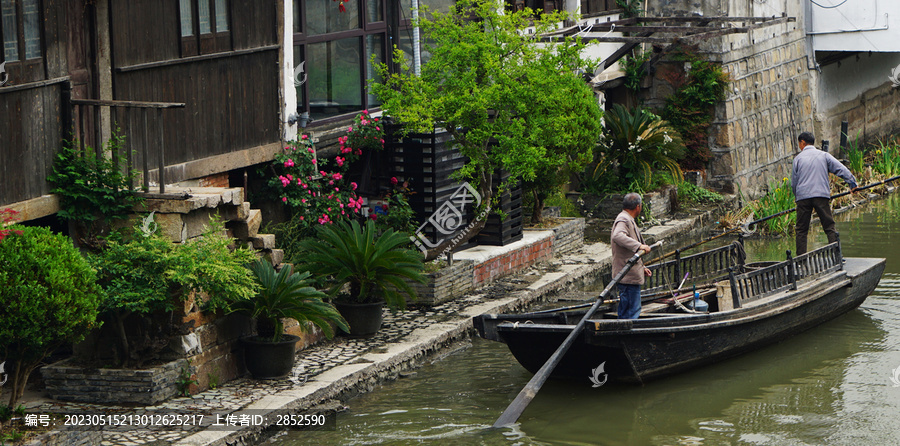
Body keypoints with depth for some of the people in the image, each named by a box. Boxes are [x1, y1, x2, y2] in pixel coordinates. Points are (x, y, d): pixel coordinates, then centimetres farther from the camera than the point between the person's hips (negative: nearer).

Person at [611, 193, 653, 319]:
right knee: (632, 310, -11)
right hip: (628, 276, -11)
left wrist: (641, 268, 30)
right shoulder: (623, 220, -13)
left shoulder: (628, 220, 22)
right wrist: (639, 246, -39)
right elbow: (617, 236, -36)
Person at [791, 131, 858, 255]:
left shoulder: (798, 158, 9)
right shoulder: (824, 155, 9)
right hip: (822, 196, 0)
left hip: (803, 197, 0)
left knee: (801, 230, 5)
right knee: (829, 227, 1)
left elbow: (793, 181, 12)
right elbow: (841, 169, 2)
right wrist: (852, 183, 8)